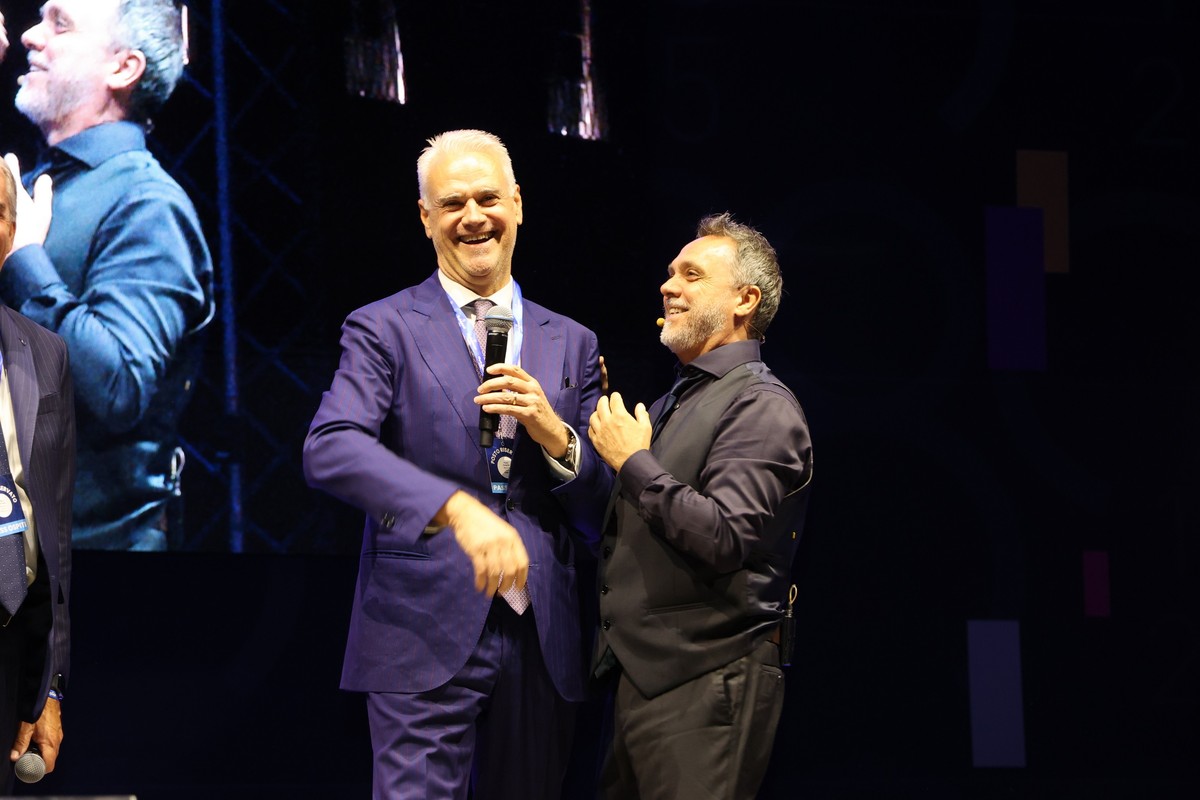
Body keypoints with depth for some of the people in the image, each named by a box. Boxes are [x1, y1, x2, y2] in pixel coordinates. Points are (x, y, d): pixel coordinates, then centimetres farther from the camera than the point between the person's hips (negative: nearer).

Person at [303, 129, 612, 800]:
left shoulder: (572, 345, 16)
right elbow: (330, 449, -16)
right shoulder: (385, 330, 2)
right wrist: (457, 508, -30)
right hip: (426, 639, -4)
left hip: (541, 643, 4)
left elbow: (606, 504, 15)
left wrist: (554, 433, -7)